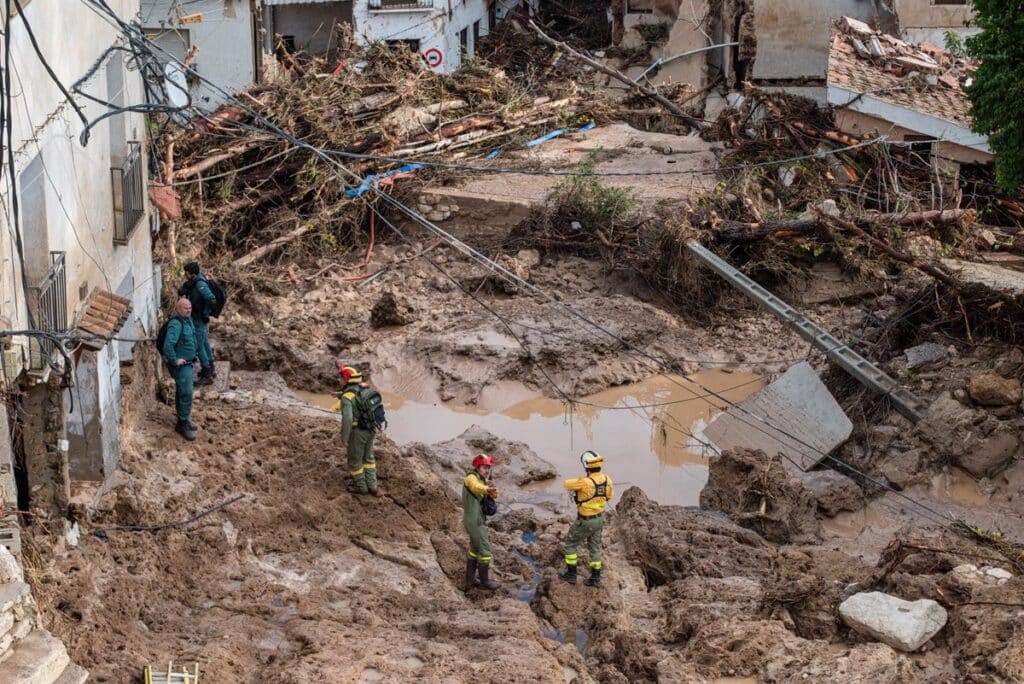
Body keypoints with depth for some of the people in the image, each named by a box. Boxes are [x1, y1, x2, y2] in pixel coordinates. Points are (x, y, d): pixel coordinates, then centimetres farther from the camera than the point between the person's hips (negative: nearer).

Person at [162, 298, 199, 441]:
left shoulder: (188, 320, 6)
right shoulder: (176, 324, -25)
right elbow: (168, 346, -35)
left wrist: (193, 353, 20)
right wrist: (174, 361, -24)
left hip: (188, 363, 10)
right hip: (181, 365, -9)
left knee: (181, 393, 19)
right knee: (186, 394, -8)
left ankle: (183, 421, 31)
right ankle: (183, 425, -1)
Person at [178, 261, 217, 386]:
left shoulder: (200, 284, -26)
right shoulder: (193, 282, 3)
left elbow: (212, 300, -35)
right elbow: (181, 292, 10)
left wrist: (205, 313, -22)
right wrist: (184, 287, -12)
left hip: (199, 320, -10)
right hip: (197, 318, 10)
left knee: (199, 346, -4)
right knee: (205, 343, 21)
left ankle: (207, 376, 1)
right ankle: (210, 369, 36)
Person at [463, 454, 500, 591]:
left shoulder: (482, 480, 14)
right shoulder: (472, 478, -15)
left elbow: (493, 496, 1)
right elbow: (476, 487, -42)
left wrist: (492, 490, -21)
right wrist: (486, 489, -62)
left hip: (478, 519, 10)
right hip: (475, 521, -10)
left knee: (475, 549, 18)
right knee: (485, 549, -1)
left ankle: (470, 581, 25)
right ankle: (485, 581, 10)